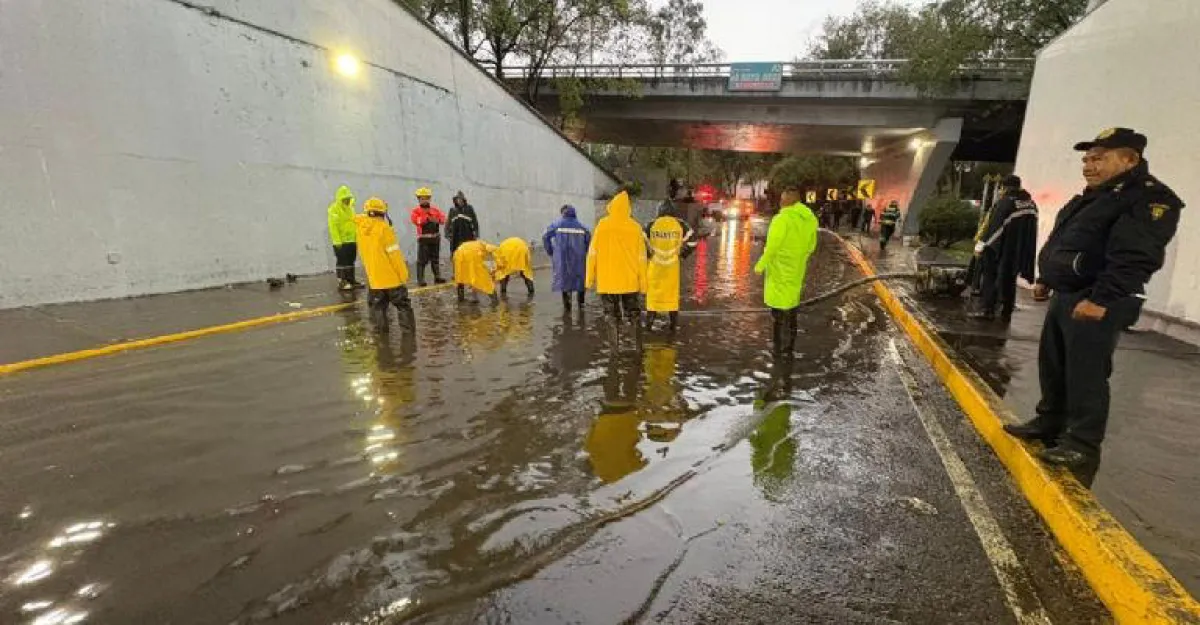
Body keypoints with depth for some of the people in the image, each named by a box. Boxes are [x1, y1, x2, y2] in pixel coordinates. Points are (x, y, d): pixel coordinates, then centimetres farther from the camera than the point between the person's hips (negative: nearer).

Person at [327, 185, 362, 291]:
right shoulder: (334, 209, -11)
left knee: (351, 261, 14)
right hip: (341, 242, -8)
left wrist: (357, 236, 15)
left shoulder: (350, 207, 14)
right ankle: (341, 282, 2)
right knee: (342, 262, -4)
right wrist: (337, 241, -21)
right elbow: (333, 226, -16)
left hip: (352, 240, 8)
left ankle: (351, 280, 23)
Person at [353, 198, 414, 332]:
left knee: (378, 306, 15)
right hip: (392, 276, -4)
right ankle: (409, 329, 12)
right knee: (402, 305, 10)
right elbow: (395, 254, -17)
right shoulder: (384, 228, -16)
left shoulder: (360, 225, -2)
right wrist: (403, 275, -11)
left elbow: (357, 218, 27)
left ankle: (381, 329, 14)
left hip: (374, 277, 4)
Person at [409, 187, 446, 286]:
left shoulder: (435, 209, 13)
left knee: (435, 258, 14)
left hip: (435, 237, 5)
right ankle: (420, 280, -4)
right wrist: (427, 218, -23)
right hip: (423, 238, -5)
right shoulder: (416, 210, -1)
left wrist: (437, 220, -19)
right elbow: (415, 220, -19)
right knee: (422, 260, -7)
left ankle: (437, 277, 22)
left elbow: (443, 218, 2)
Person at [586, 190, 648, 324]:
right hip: (630, 281, 0)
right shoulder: (635, 227, -4)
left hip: (607, 280, 0)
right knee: (631, 311, 11)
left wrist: (590, 277, 4)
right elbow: (641, 256, -2)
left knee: (612, 313, 7)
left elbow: (593, 252, -3)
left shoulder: (602, 225, -4)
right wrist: (643, 282, 5)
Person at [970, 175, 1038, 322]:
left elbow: (992, 226, -16)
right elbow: (1032, 230, 15)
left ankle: (986, 309, -8)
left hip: (1000, 248, -6)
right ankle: (1006, 313, 14)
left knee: (990, 277, 0)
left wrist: (981, 246, -14)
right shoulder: (1031, 205, 12)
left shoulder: (1005, 202, -11)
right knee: (1009, 280, 12)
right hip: (1019, 251, 6)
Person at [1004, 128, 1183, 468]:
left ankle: (1083, 444, 3)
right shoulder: (1092, 197, 19)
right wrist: (1045, 280, 22)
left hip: (1097, 303, -10)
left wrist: (1101, 300, -26)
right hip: (1065, 296, 10)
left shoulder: (1150, 198, -12)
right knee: (1052, 366, 15)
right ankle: (1049, 423, 28)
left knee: (1085, 374, -6)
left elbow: (1136, 258, -22)